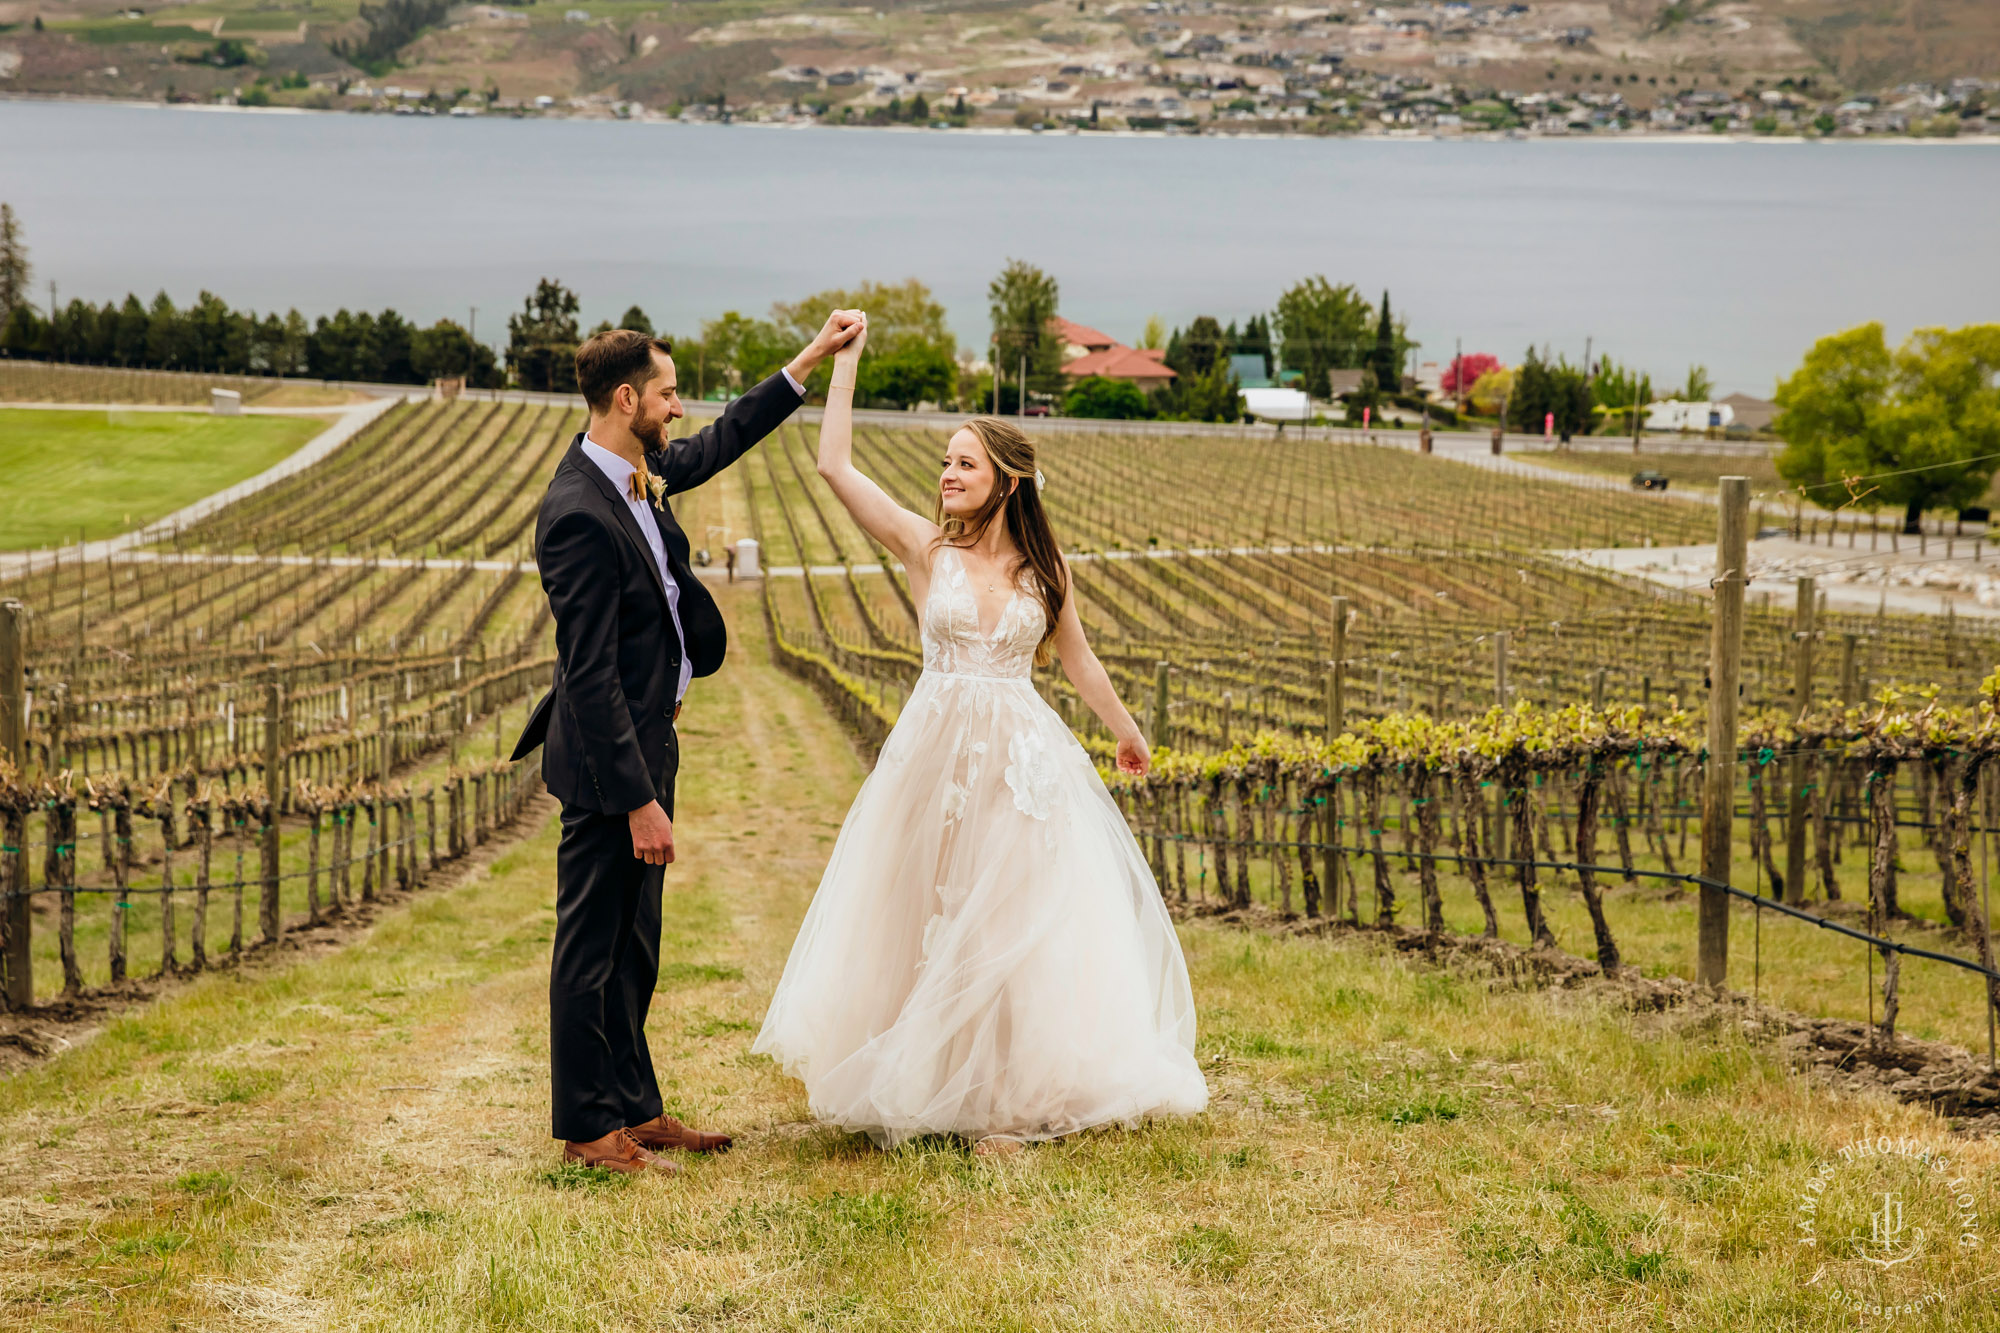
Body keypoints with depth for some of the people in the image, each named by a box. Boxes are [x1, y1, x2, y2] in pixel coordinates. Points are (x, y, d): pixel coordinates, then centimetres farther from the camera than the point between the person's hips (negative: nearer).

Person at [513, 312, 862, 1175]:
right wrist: (640, 801, -24)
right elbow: (591, 673, -25)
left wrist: (813, 358, 24)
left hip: (646, 742, 10)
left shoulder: (638, 473, 4)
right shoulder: (579, 513, -24)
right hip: (609, 761, -10)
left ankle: (633, 1108, 27)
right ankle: (588, 1128, 12)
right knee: (593, 944, 2)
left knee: (633, 942, 17)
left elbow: (719, 445, 25)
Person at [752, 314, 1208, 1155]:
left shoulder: (1042, 567, 3)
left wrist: (1126, 732, 24)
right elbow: (835, 466, -11)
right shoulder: (925, 547, -3)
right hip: (938, 752, -1)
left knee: (1016, 922, 4)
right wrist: (844, 364, -12)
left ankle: (1005, 1095, 15)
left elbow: (1076, 659, 16)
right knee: (934, 917, 7)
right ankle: (922, 1085, 21)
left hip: (1023, 759, 1)